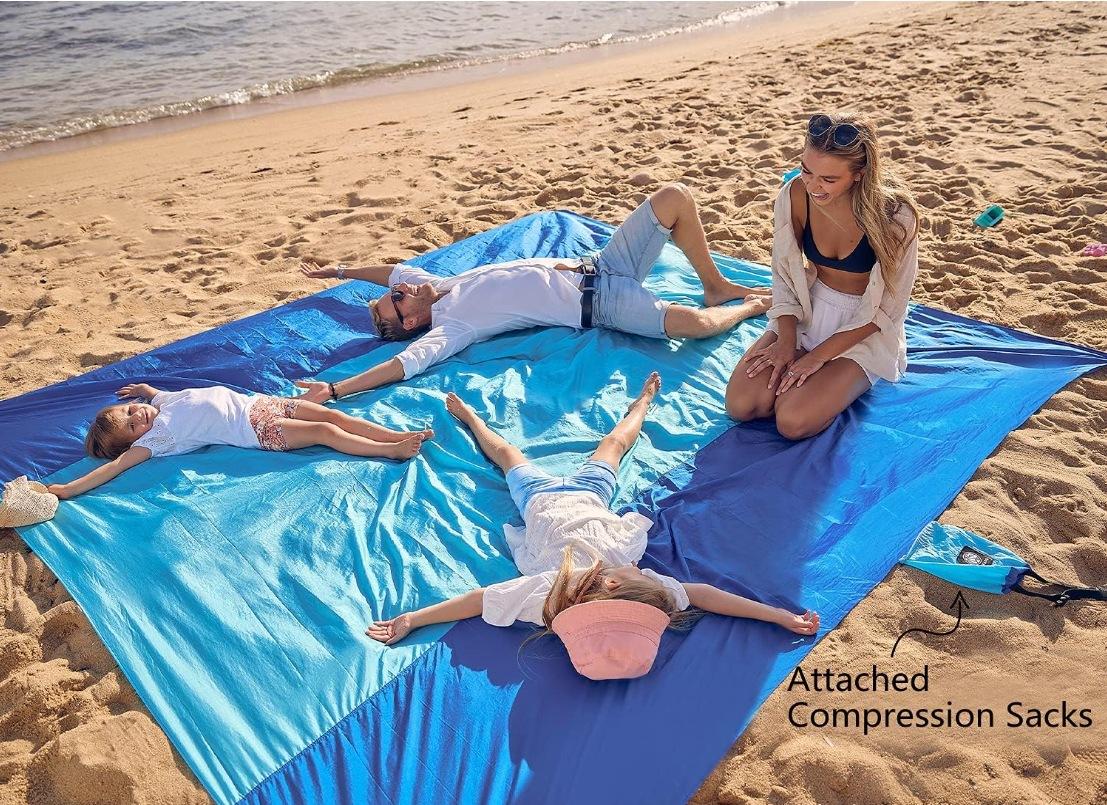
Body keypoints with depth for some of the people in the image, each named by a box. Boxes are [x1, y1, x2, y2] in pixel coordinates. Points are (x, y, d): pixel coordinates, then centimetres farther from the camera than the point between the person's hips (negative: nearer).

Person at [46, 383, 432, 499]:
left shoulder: (164, 402, 11)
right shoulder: (158, 436, -10)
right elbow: (118, 464, -17)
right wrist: (66, 489, -22)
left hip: (257, 402, 7)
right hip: (259, 429, -7)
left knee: (332, 415, -4)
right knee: (326, 432, -18)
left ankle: (400, 435, -4)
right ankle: (391, 451, -17)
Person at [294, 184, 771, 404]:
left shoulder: (443, 287, 11)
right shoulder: (448, 327, -12)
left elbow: (396, 270, 25)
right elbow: (407, 362, -27)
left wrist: (339, 270, 25)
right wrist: (333, 390, -34)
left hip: (597, 266, 8)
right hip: (597, 304, -8)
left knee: (675, 197, -6)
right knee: (694, 324, -30)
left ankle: (717, 286, 11)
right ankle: (754, 306, 6)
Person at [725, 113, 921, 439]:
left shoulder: (894, 214, -24)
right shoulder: (795, 195, -14)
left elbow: (886, 308, -15)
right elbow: (784, 274, -1)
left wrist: (819, 355, -18)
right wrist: (787, 340, -13)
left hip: (864, 329, -3)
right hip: (809, 311, 4)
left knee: (793, 422, -22)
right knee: (740, 405, -15)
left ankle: (845, 381, 8)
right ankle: (800, 378, 13)